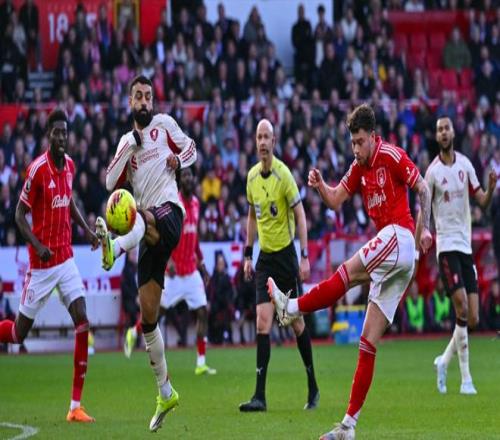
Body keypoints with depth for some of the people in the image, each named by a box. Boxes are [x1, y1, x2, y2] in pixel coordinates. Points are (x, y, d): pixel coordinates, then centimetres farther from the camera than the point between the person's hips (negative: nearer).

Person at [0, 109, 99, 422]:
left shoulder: (70, 166, 5)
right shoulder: (37, 170, -15)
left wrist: (87, 229, 9)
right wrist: (37, 245, -25)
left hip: (66, 258, 5)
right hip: (42, 264, -5)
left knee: (83, 322, -8)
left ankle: (76, 405, -7)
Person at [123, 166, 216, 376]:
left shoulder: (195, 203, 11)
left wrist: (201, 263, 18)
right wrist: (169, 260, -27)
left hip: (192, 270, 7)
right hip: (175, 271, -7)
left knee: (203, 312, -1)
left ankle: (201, 363, 0)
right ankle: (133, 333, 30)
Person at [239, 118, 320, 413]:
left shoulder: (283, 175, -14)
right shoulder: (252, 176, 4)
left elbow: (300, 215, -12)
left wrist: (305, 257, -17)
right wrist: (248, 254, 14)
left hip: (286, 255, -5)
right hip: (265, 257, 5)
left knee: (297, 321, 5)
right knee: (263, 323, -6)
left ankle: (313, 388, 20)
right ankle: (260, 396, -10)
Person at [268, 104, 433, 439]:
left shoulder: (392, 156, -6)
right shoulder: (359, 168, 16)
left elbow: (424, 189, -6)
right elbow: (336, 200, 15)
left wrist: (424, 228, -11)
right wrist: (320, 186, -4)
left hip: (399, 237, -8)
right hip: (393, 261, 8)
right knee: (369, 341, 3)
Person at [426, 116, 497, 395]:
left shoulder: (465, 164, 7)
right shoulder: (433, 172, -5)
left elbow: (483, 202, 7)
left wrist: (491, 188, -13)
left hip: (466, 245, 5)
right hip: (446, 244, -5)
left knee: (473, 318, 1)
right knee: (462, 309, -15)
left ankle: (445, 361, 22)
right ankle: (466, 378, -10)